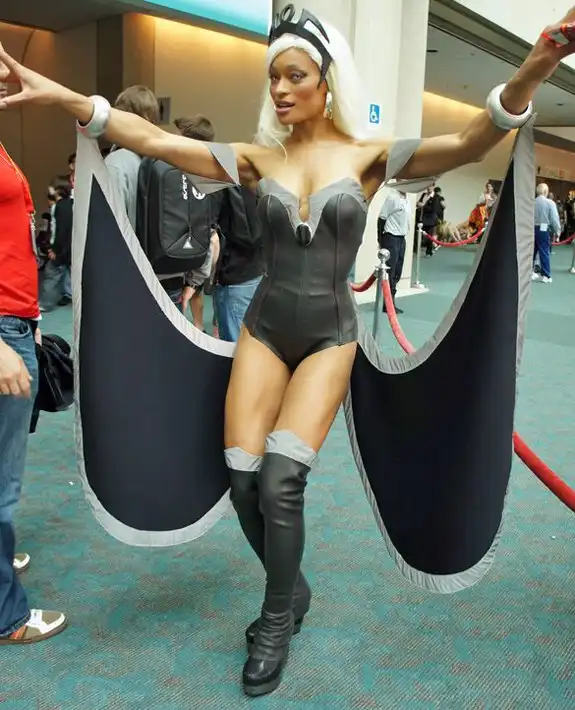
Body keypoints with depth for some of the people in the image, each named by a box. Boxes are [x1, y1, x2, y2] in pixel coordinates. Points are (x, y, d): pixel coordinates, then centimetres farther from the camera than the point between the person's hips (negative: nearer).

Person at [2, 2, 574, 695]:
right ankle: (291, 592, 27)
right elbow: (155, 140, -7)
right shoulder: (258, 158, 1)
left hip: (329, 335, -2)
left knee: (280, 481, -13)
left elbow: (467, 144, -19)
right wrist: (65, 97, -17)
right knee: (242, 480, -2)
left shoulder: (369, 155, -4)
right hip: (264, 329, 3)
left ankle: (277, 621, 15)